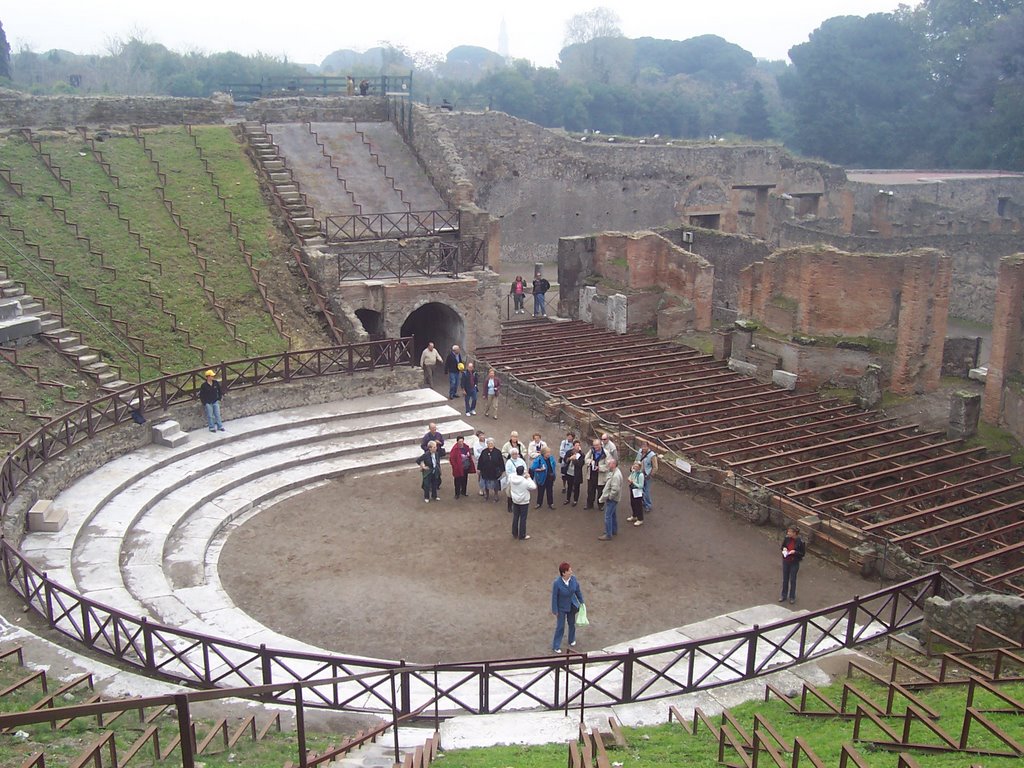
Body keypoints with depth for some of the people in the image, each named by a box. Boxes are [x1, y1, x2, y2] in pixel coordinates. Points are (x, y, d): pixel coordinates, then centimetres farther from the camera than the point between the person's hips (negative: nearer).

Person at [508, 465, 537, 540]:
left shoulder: (511, 478, -11)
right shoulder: (525, 481, -25)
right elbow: (534, 487, -13)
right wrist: (529, 478, -10)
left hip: (515, 501, 5)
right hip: (524, 502, -5)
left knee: (515, 517, 17)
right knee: (523, 519, 7)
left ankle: (514, 534, 28)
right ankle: (522, 536, 15)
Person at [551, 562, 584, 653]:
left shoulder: (573, 578, -22)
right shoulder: (557, 583, -34)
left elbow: (577, 590, -4)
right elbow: (554, 597, -21)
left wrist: (581, 602, 7)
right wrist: (554, 611, -12)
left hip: (571, 605, 4)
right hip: (561, 606, -4)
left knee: (572, 623, 23)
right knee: (560, 627, 5)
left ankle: (572, 639, 51)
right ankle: (555, 646, 25)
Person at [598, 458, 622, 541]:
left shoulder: (616, 475, -25)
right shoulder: (613, 473, 9)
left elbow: (615, 489, -29)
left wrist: (609, 497, -19)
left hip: (611, 499, -11)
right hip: (611, 499, 11)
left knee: (608, 516, -6)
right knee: (612, 515, 22)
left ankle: (608, 535, -1)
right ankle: (614, 531, 36)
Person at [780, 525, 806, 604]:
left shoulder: (800, 542, -20)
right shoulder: (786, 538, -8)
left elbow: (803, 553, -12)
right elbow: (783, 546, 9)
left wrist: (795, 552, -26)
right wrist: (784, 548, -13)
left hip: (794, 563, -4)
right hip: (785, 561, 4)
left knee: (792, 580, 11)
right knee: (785, 579, 16)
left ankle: (792, 597, 29)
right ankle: (784, 596, 32)